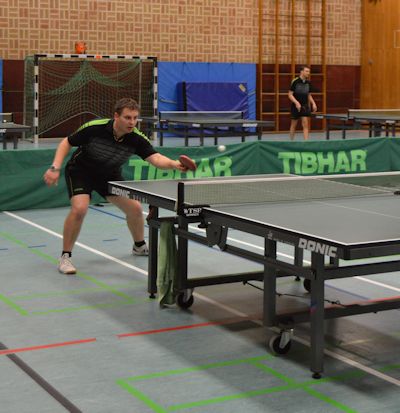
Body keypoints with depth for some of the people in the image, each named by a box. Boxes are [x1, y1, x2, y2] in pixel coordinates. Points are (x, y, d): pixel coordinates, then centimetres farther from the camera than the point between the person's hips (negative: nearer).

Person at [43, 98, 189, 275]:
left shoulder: (137, 138, -23)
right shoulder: (94, 128, -30)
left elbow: (156, 158, -35)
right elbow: (66, 143, -16)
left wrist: (174, 164, -56)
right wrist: (55, 168, -26)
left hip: (110, 175, 4)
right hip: (80, 171, -4)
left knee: (135, 208, 1)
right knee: (79, 208, -28)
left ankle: (139, 246, 32)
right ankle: (65, 257, -11)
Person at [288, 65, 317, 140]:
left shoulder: (308, 83, 5)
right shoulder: (295, 81, -10)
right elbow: (290, 94, -11)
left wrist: (313, 103, 0)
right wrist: (296, 102, -24)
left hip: (305, 106, 4)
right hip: (296, 106, -4)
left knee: (306, 124, -7)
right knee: (294, 124, 7)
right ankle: (291, 141, 21)